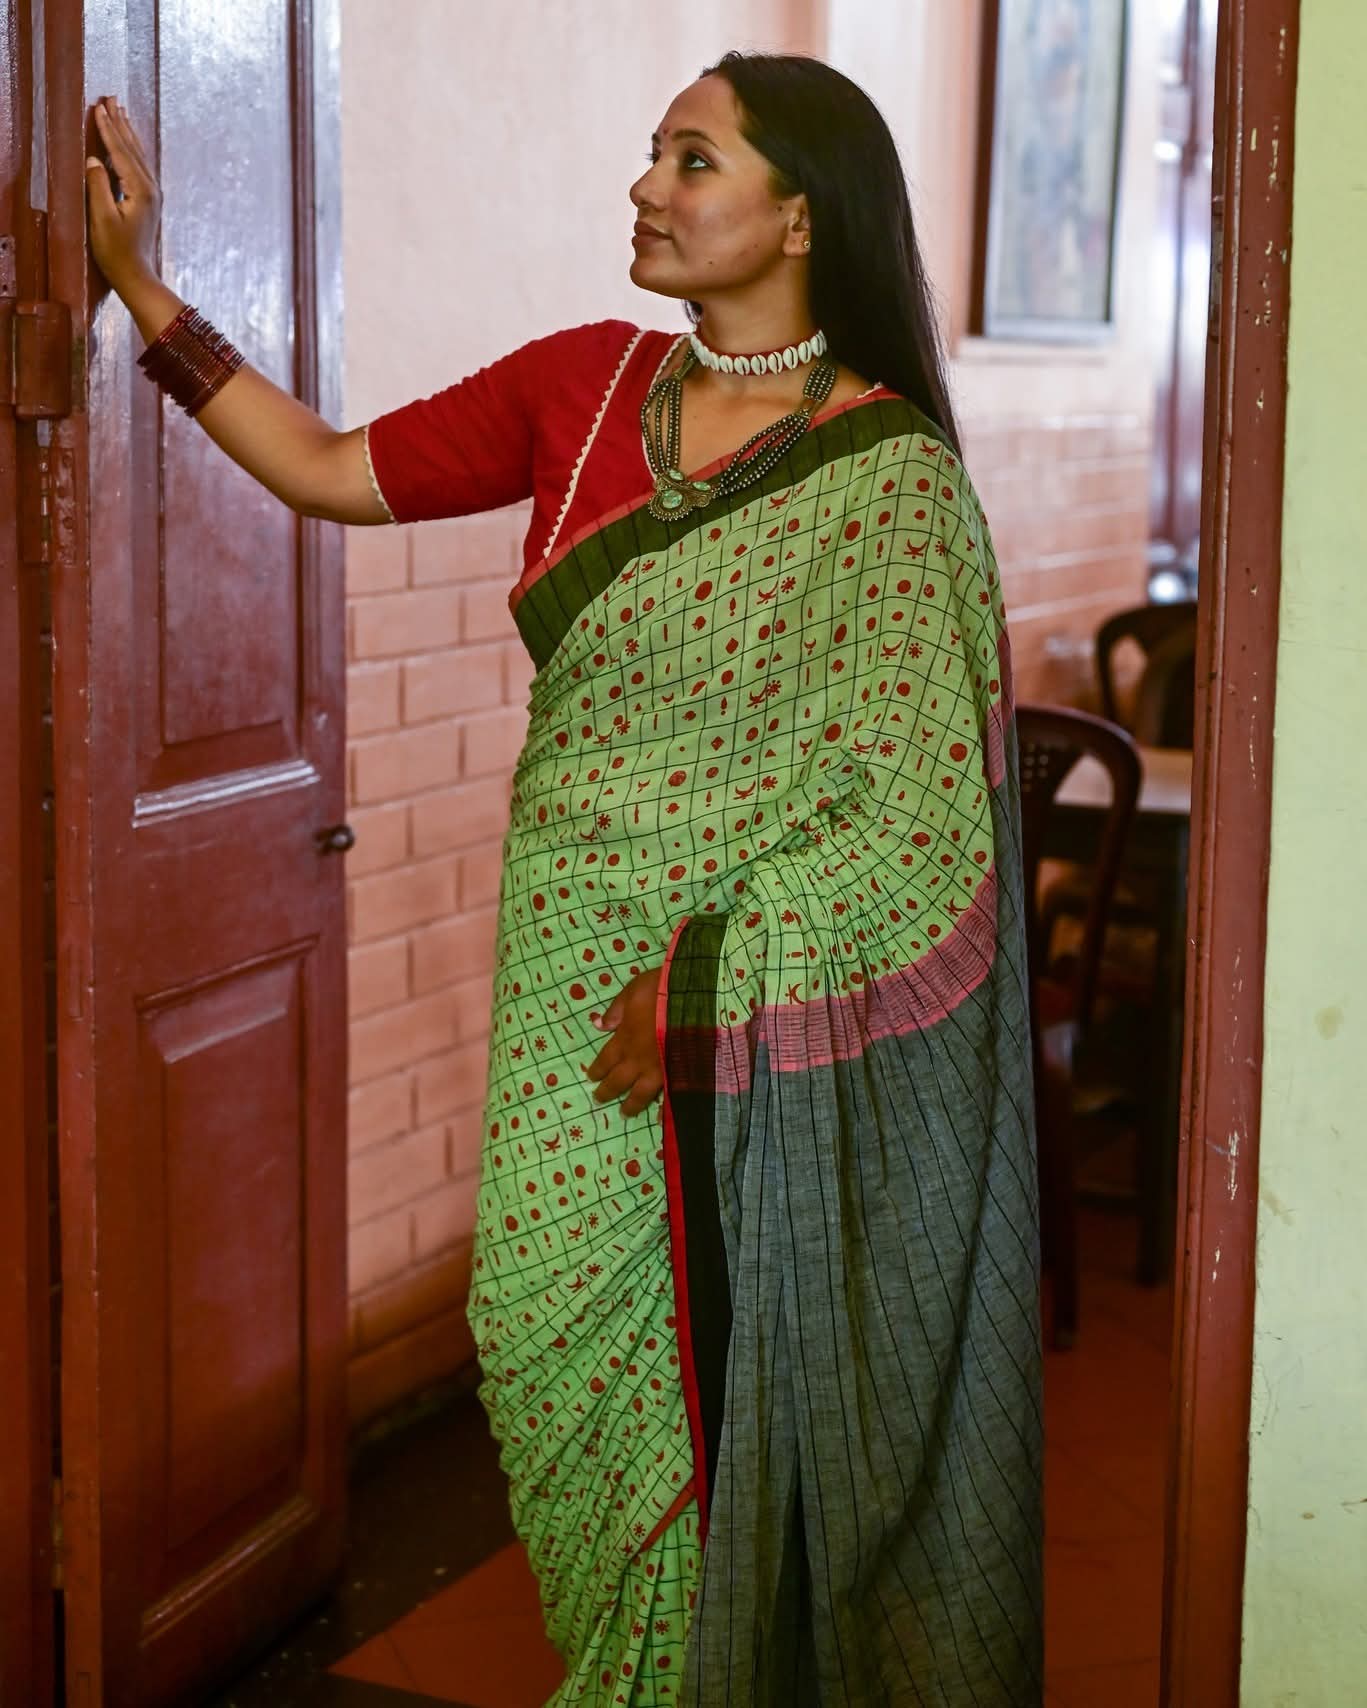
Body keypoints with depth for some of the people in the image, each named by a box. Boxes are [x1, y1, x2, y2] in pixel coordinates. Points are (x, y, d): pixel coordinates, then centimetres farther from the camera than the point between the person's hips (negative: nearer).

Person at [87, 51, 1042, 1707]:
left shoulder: (885, 470, -12)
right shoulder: (590, 383, 4)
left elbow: (914, 805, -14)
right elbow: (332, 469, 9)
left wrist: (700, 980, -15)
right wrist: (140, 283, 8)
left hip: (766, 1014, -5)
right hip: (578, 992, 5)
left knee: (712, 1372, 4)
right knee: (547, 1334, 10)